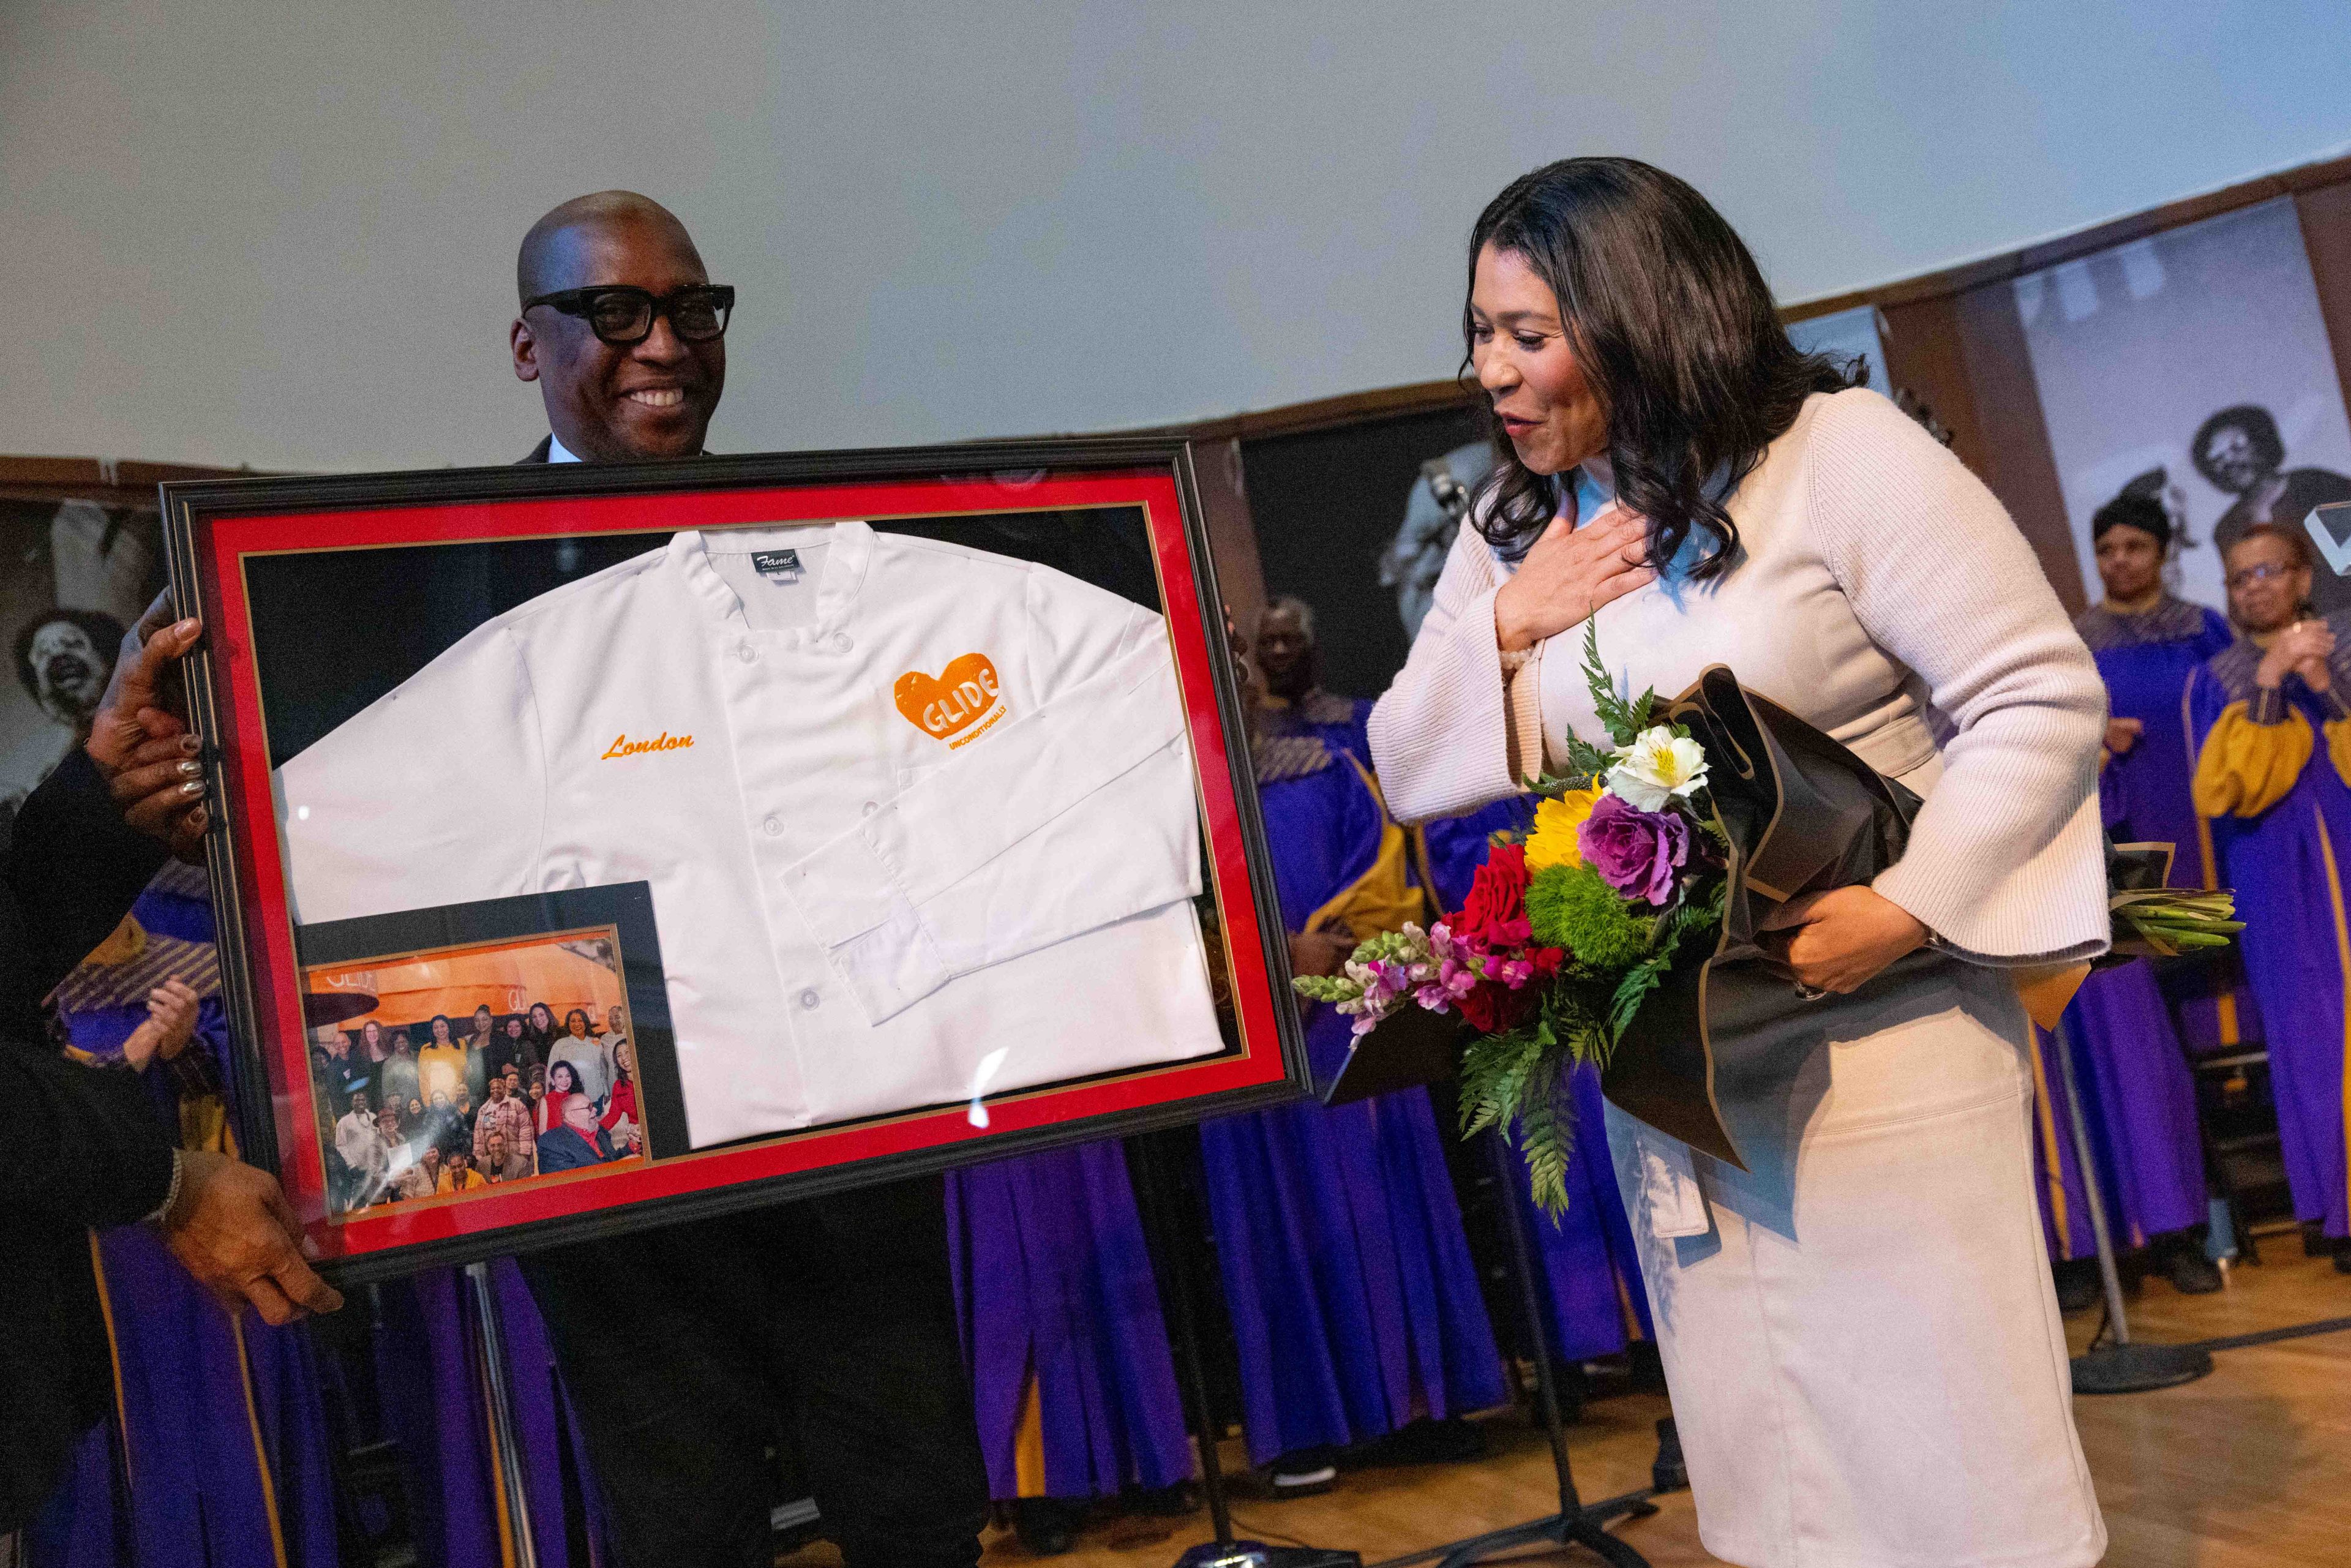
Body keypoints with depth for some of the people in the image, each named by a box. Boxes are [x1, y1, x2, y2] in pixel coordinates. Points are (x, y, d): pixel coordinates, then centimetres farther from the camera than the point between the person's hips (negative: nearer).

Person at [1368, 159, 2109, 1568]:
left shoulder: (1837, 454, -9)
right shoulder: (1513, 531, 9)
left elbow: (2045, 699, -11)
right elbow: (1407, 769, 10)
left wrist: (1907, 909, -23)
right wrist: (1507, 626, -7)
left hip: (1875, 1037, -5)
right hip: (1664, 1065, 6)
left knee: (1951, 1454, 2)